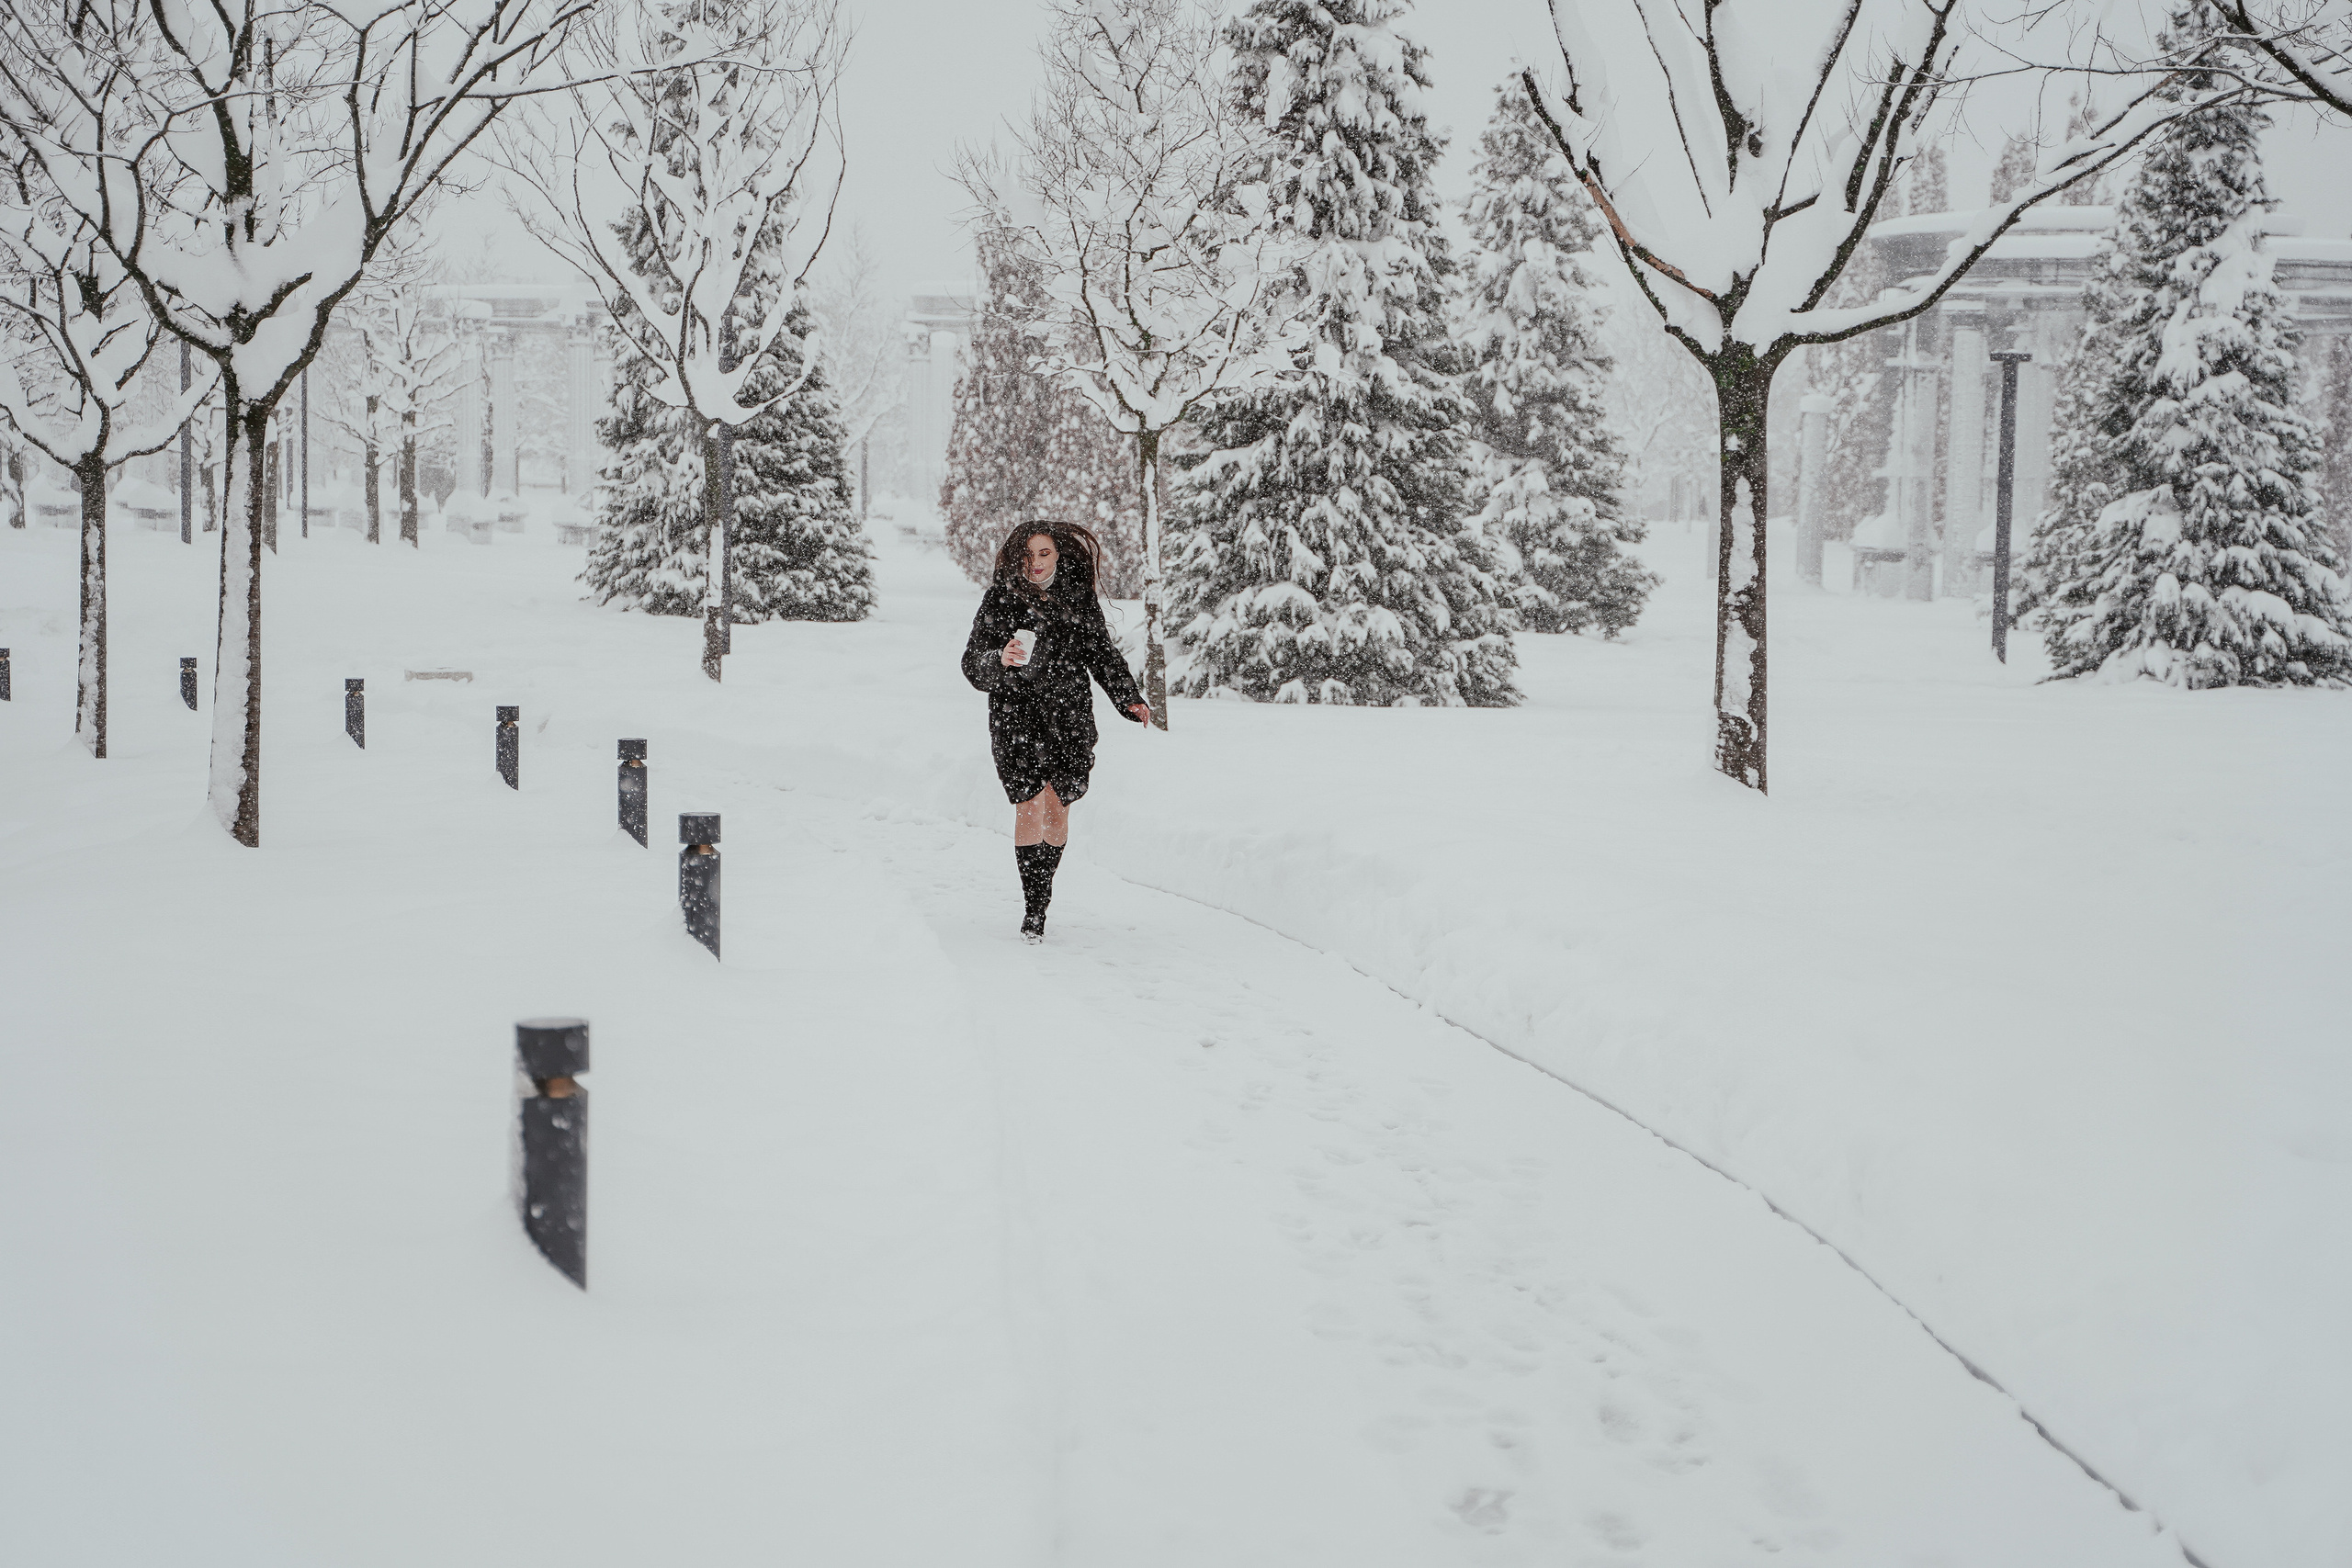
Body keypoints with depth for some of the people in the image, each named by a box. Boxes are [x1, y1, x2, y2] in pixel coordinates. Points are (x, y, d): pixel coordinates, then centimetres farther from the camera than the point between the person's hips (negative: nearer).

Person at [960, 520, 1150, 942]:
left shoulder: (1079, 596, 6)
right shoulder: (1001, 598, -2)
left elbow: (1102, 653, 16)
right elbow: (974, 665, -5)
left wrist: (1129, 698, 6)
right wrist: (1001, 660, -27)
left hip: (1069, 717, 2)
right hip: (1016, 714, -2)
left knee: (1057, 809, 2)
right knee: (1031, 805, -13)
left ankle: (1041, 895, 20)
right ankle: (1033, 907, -7)